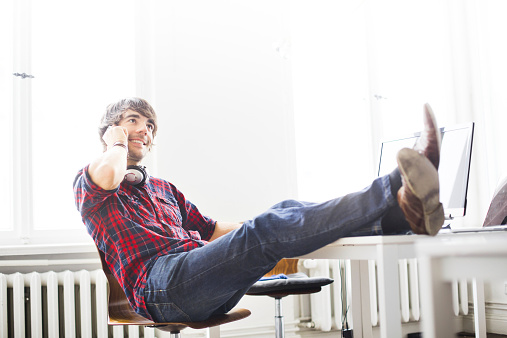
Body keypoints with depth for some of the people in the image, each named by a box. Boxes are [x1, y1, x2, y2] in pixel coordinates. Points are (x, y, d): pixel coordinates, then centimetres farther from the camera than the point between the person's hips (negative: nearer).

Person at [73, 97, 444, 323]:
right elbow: (110, 175, -13)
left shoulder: (164, 189, 34)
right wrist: (116, 141, 9)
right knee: (266, 231, -29)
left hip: (208, 290, 7)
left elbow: (212, 229, 32)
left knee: (283, 214, -17)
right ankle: (396, 189, -43)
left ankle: (404, 208, -36)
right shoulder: (88, 181, 14)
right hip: (158, 284, -6)